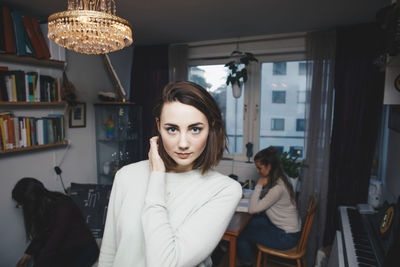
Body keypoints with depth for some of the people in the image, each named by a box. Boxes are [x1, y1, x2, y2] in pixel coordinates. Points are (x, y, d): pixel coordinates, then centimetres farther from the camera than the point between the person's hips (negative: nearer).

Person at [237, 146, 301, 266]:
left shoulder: (278, 187, -31)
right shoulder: (277, 179, -2)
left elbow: (252, 209, -27)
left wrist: (259, 185, -23)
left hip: (286, 236, -8)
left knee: (242, 234, -3)